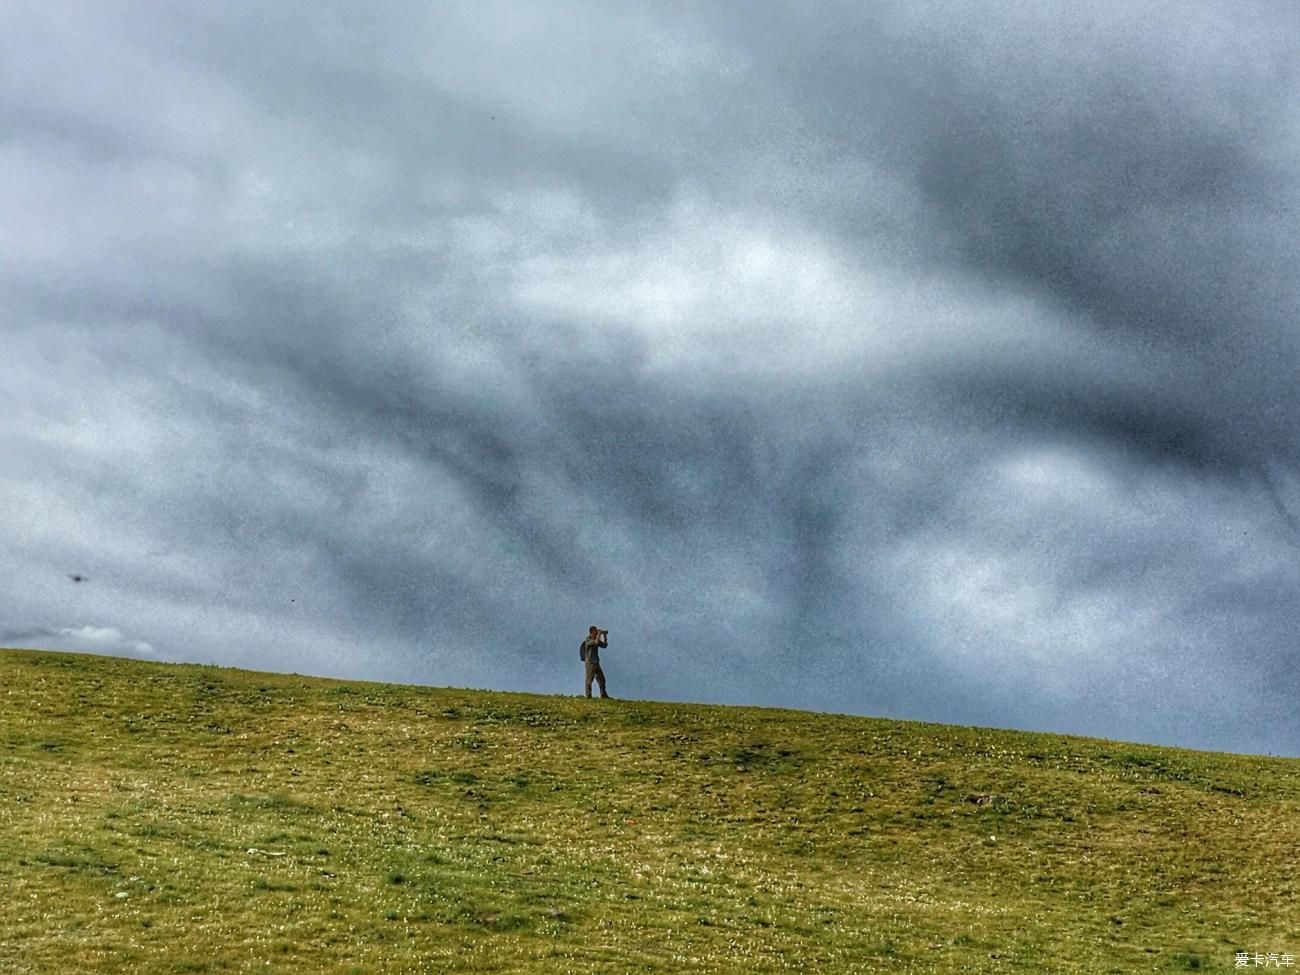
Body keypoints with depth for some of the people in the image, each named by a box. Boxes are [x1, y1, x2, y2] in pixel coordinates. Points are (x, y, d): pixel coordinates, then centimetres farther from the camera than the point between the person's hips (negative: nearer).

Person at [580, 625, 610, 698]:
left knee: (601, 678, 8)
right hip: (590, 663, -8)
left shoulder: (596, 639, 13)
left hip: (596, 663, 8)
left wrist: (605, 636, 9)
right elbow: (596, 642, -30)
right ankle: (588, 695, -1)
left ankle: (603, 694, 12)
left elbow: (604, 645, 17)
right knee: (589, 679, -5)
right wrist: (599, 634, -17)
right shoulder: (588, 640, -12)